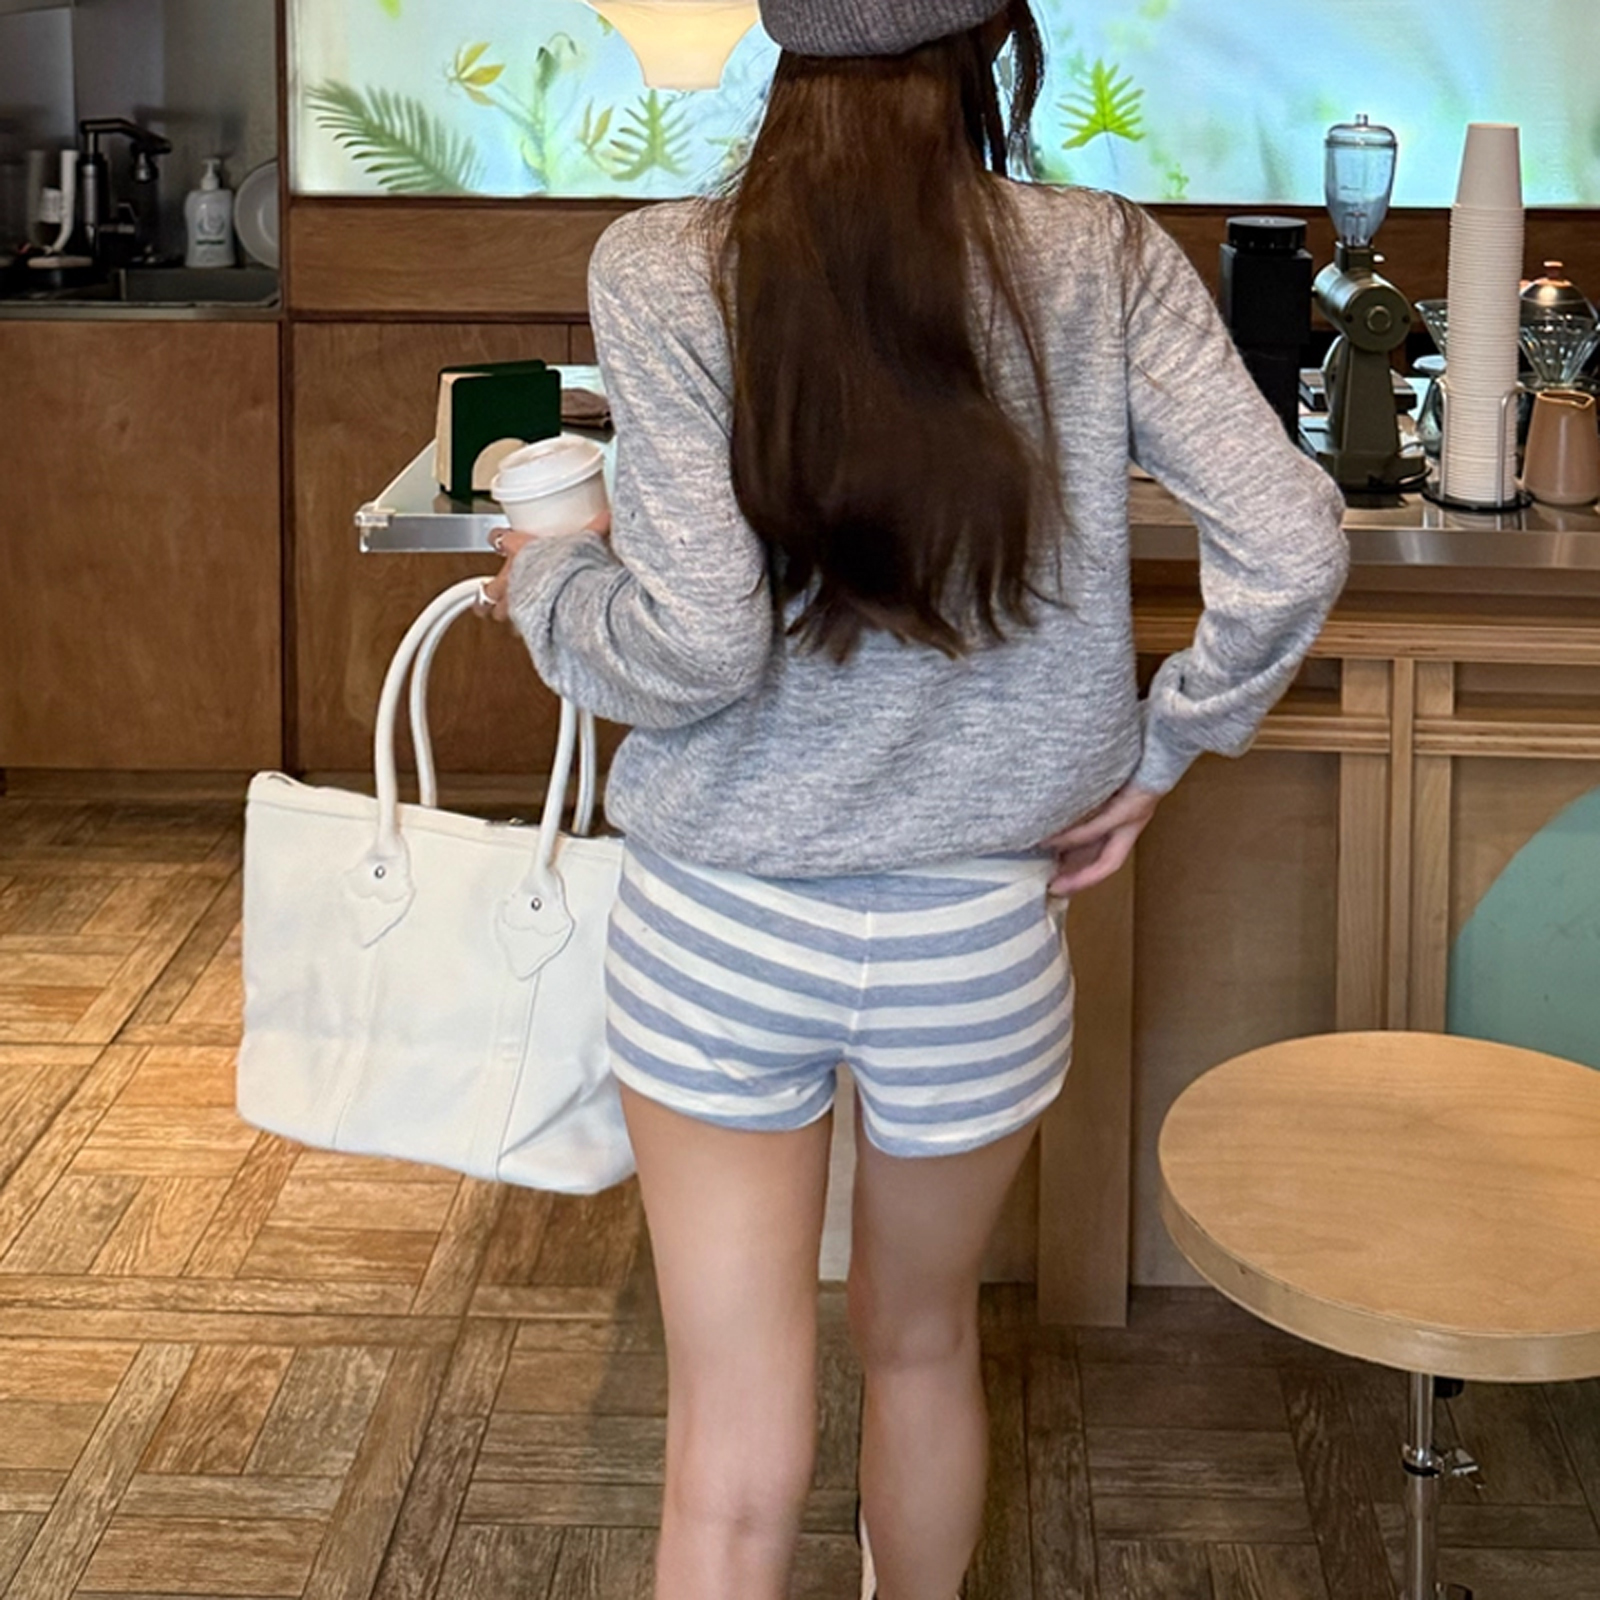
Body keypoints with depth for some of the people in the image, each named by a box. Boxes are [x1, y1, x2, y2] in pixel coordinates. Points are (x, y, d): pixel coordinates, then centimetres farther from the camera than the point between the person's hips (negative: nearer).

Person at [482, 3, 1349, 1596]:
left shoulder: (663, 274, -12)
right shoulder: (1102, 265, -7)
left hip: (723, 928, -2)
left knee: (734, 1463, 7)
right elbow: (1289, 552, -12)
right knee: (922, 1343, 27)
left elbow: (698, 641, -18)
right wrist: (1160, 749, 3)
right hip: (977, 938, 2)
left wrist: (543, 583, 2)